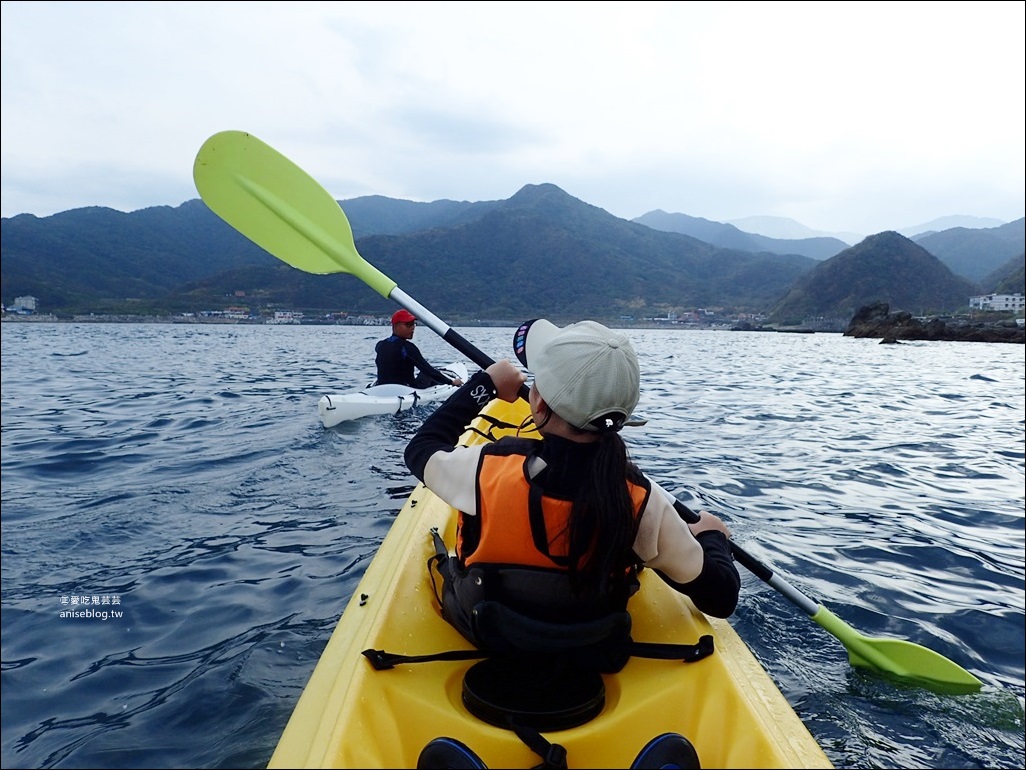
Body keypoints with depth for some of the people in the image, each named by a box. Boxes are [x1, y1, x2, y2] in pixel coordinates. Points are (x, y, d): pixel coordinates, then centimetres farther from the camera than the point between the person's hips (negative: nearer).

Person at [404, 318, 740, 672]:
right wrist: (712, 536, 3)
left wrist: (484, 384, 0)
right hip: (594, 652, 1)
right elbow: (722, 599, -18)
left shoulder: (486, 469, -33)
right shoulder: (643, 501, -30)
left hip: (484, 634, 0)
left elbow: (421, 448, -9)